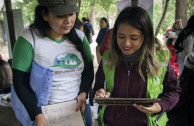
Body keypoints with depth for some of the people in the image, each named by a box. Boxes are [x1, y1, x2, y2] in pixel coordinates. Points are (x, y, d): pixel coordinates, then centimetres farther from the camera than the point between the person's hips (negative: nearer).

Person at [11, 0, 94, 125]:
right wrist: (37, 115, -18)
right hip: (43, 112, -3)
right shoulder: (28, 40, -15)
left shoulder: (80, 37, -2)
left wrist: (83, 93, -11)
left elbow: (89, 70, 5)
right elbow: (20, 82, -12)